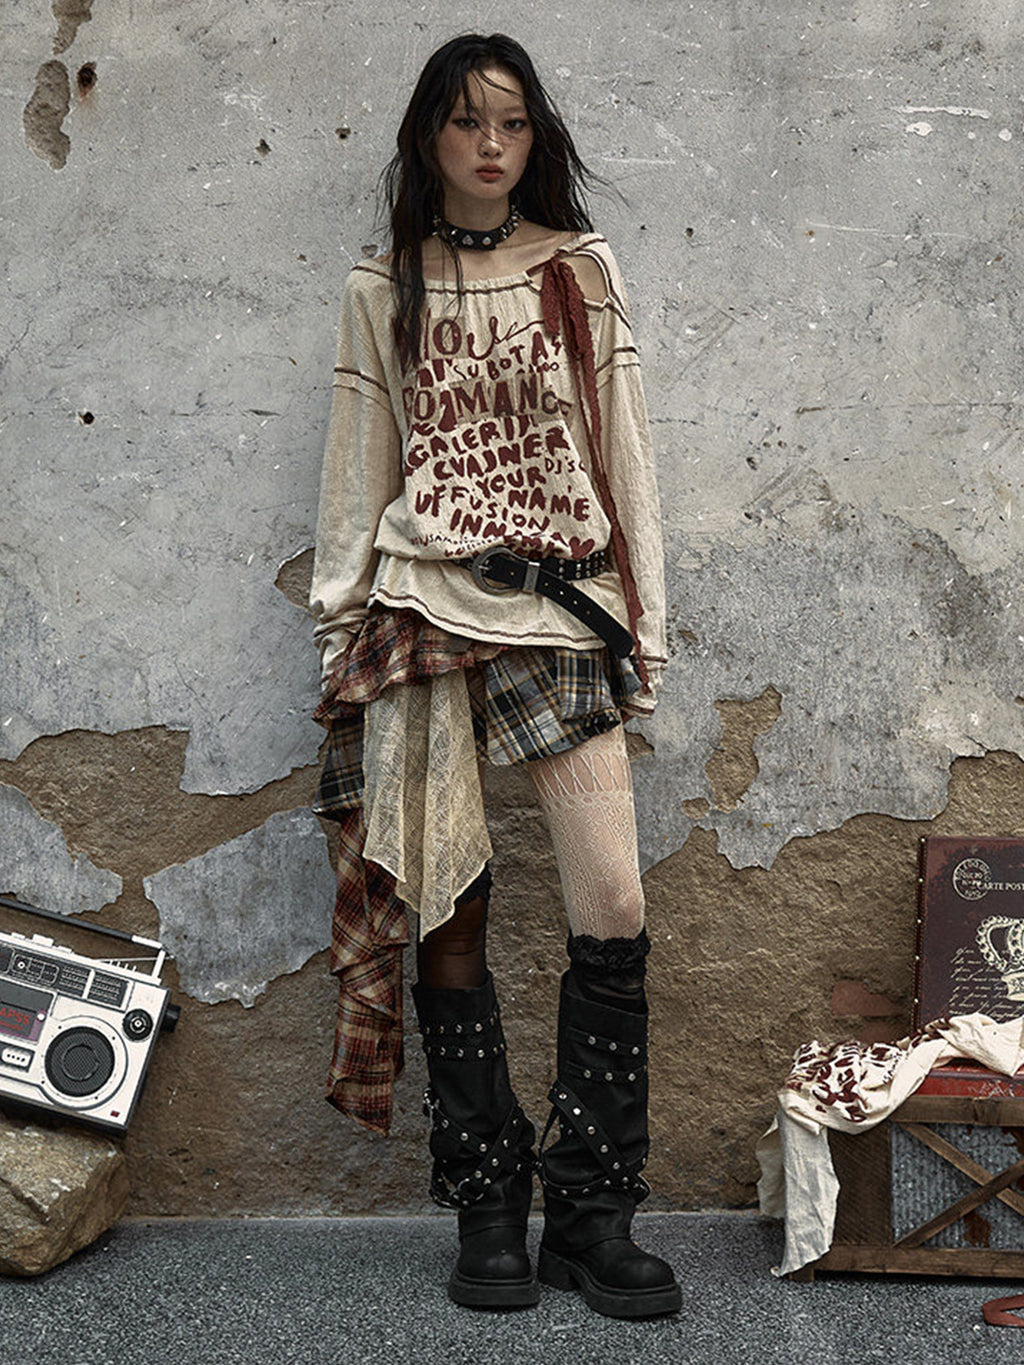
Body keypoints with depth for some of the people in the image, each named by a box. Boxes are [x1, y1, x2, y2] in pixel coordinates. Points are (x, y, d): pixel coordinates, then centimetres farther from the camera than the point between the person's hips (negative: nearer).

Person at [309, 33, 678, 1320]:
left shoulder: (582, 270, 14)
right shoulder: (383, 290, 12)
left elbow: (623, 443, 12)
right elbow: (357, 464, 11)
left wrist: (644, 613, 6)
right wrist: (342, 623, 5)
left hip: (563, 601, 1)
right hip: (426, 605, 0)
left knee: (613, 905, -10)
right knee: (448, 908, -2)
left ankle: (591, 1216, 2)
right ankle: (487, 1213, 9)